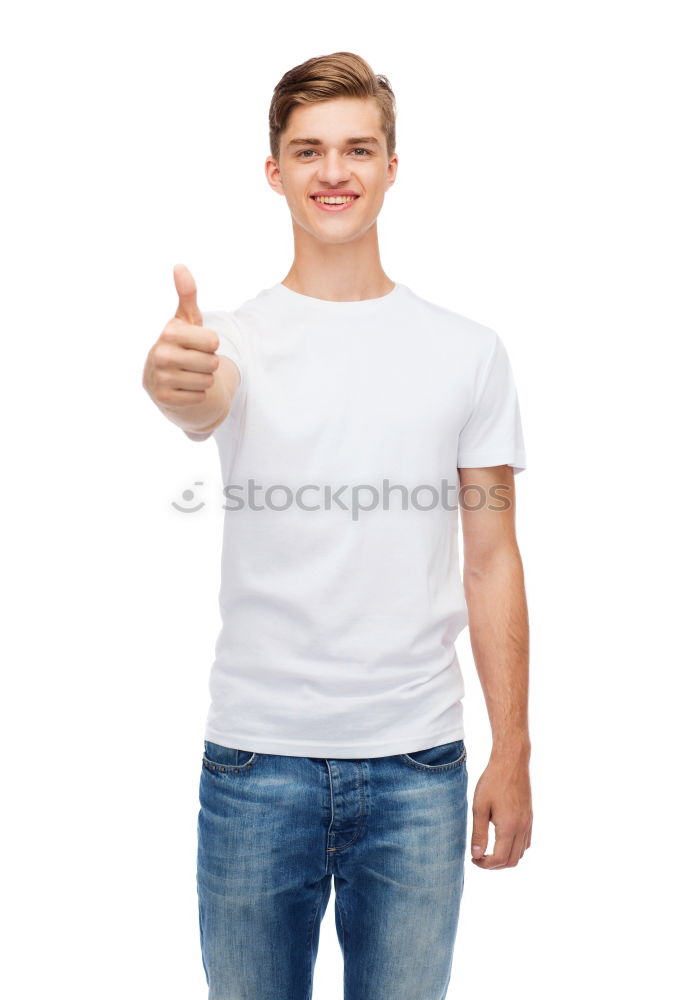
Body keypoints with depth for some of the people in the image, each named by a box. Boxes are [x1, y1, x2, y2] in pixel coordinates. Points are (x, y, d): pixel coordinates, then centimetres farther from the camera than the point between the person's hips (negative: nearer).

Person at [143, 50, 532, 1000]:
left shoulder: (468, 350, 2)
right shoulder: (236, 338, -1)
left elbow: (491, 560, 2)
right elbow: (206, 400, -26)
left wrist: (512, 753, 0)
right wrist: (173, 378, -50)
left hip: (416, 763, 1)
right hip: (255, 760, 0)